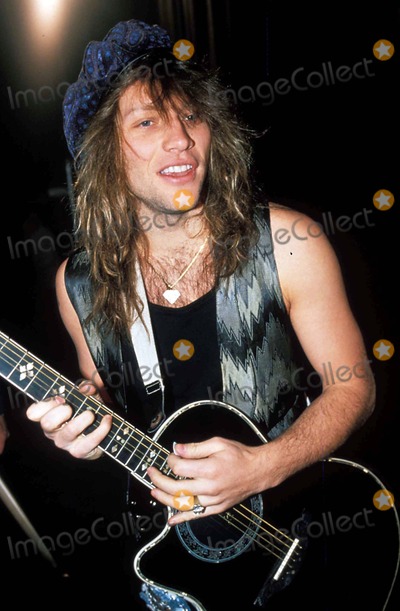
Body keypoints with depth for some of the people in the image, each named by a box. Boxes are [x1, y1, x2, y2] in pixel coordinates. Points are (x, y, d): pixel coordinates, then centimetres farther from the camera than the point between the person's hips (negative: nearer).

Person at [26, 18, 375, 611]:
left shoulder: (287, 244, -14)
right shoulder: (81, 283, -6)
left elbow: (353, 385, -8)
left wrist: (262, 467, -21)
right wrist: (87, 427, -15)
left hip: (294, 507, -1)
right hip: (164, 524, 2)